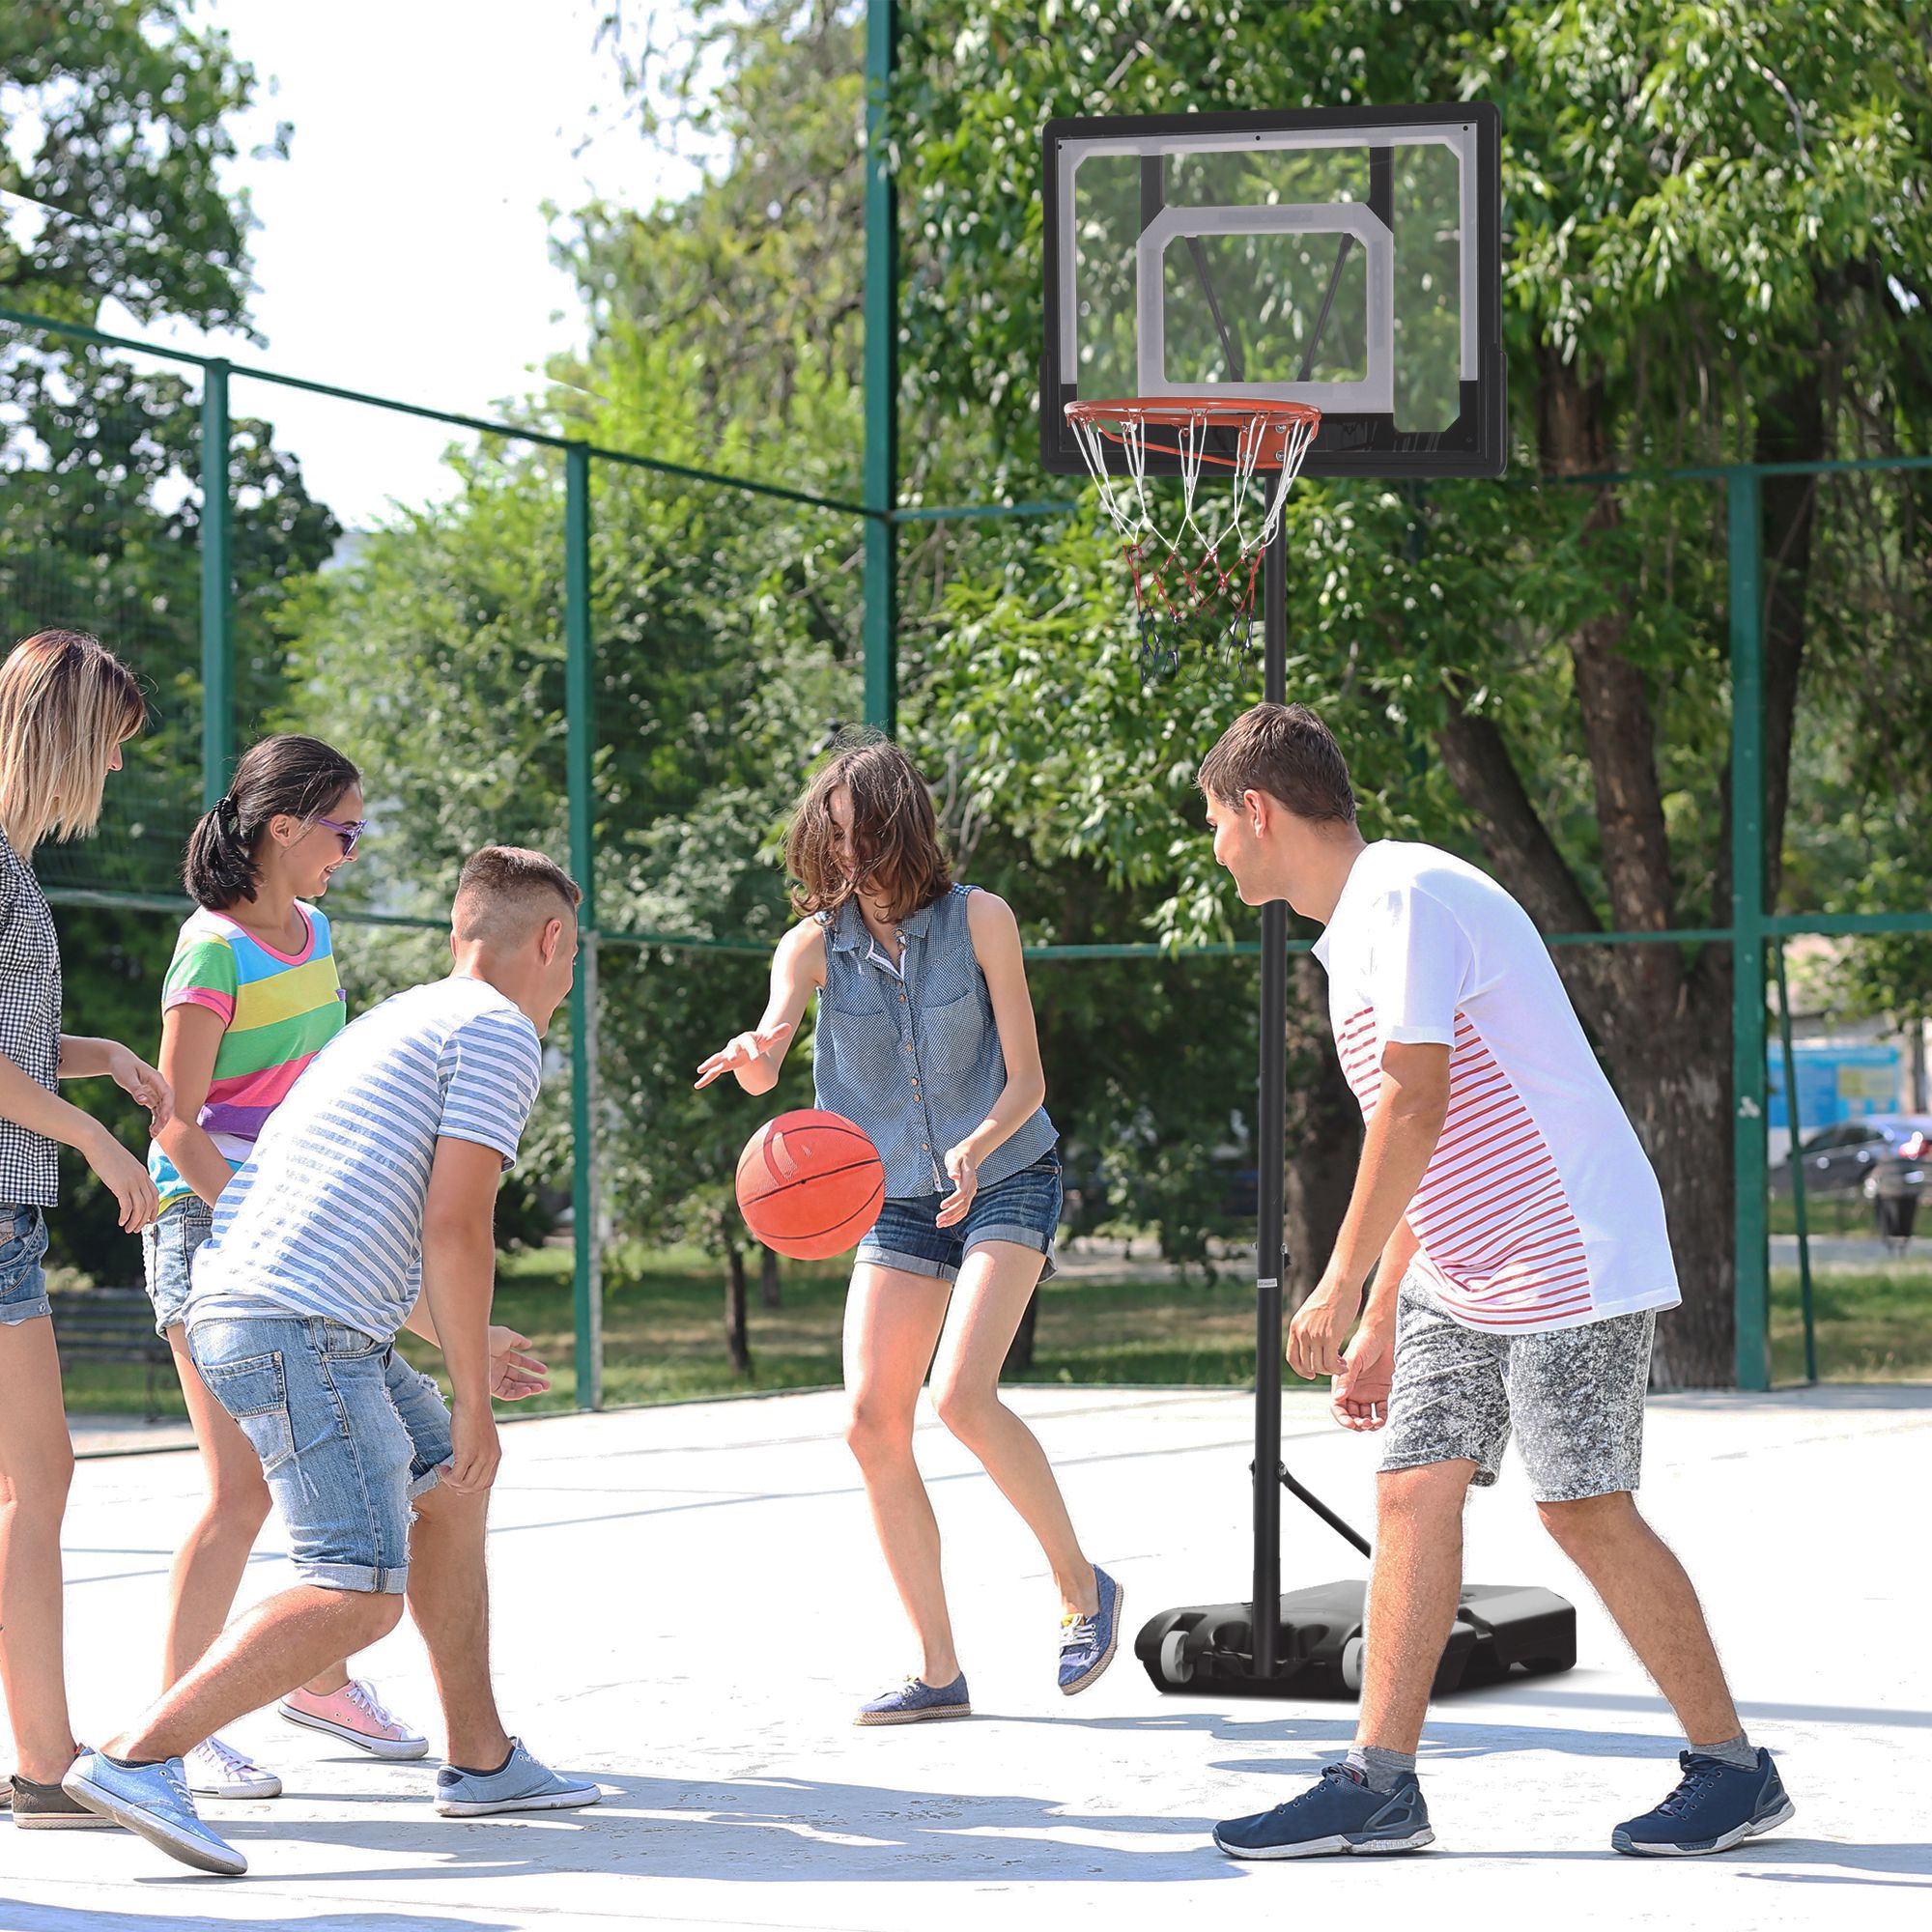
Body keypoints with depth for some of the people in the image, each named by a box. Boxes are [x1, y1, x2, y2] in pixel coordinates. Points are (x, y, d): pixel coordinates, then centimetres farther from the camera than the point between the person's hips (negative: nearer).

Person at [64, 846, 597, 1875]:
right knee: (361, 1594, -17)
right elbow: (454, 1229, -12)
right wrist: (472, 1401, -5)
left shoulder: (399, 1019, 28)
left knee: (448, 1487, 24)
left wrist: (466, 1348, 49)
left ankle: (481, 1760, 28)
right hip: (301, 1326, -10)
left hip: (241, 1309, 10)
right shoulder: (500, 1031, -1)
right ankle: (134, 1759, -25)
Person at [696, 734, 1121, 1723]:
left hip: (1005, 1183, -4)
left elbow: (1025, 1079, -11)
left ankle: (1082, 1586, -3)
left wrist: (977, 1148, -31)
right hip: (896, 1200, 4)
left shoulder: (979, 920, -11)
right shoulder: (814, 946, -5)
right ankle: (939, 1670, 1)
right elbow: (765, 1055, -22)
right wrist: (755, 1057, -47)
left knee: (961, 1392, -23)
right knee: (872, 1421, -7)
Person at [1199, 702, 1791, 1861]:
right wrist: (1381, 1323, 19)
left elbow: (1418, 1104, -24)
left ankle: (1734, 1771, 4)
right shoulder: (1359, 926, 15)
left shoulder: (1407, 897, -16)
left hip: (1569, 1259, -10)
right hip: (1462, 1273, 10)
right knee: (1414, 1492, 2)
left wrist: (1341, 1287, -21)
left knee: (1586, 1508, -7)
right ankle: (1379, 1788, 1)